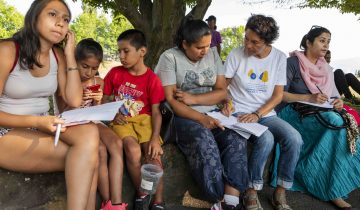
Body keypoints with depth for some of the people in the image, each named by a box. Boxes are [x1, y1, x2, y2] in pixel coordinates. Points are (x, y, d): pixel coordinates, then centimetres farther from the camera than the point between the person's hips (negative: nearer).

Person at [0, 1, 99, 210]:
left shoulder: (58, 55, 4)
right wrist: (36, 121, -28)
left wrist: (70, 53, -7)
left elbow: (74, 101, -6)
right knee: (86, 156, -26)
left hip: (43, 127, 5)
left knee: (89, 133, -27)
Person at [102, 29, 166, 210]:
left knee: (153, 154, -24)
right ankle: (142, 194, -6)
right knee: (133, 151, -28)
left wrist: (155, 138, -19)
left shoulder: (152, 79, -5)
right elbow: (104, 99, 11)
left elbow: (156, 112, -6)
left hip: (143, 120, 0)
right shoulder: (115, 73, 1)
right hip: (122, 121, 0)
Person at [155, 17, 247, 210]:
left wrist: (193, 98, -12)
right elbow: (170, 100, -12)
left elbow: (222, 92, 4)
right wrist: (201, 118, -22)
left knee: (236, 139, -24)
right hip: (184, 117, -4)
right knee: (204, 140, -35)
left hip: (212, 113, 5)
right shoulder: (170, 57, -6)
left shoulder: (213, 54, 8)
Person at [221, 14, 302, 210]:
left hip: (266, 114, 3)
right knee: (266, 139, -30)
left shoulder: (279, 57, 1)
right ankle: (251, 193, -11)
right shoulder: (236, 54, -6)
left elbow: (278, 95, -1)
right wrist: (226, 103, -19)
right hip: (240, 113, -3)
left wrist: (257, 115, -14)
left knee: (294, 138, -22)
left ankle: (280, 193, -4)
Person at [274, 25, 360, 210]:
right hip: (295, 114, -6)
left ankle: (334, 190, -16)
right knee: (335, 122, -32)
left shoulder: (326, 69, 17)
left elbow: (333, 96, 17)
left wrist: (338, 103, -7)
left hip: (321, 115, 7)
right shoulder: (293, 63, -3)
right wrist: (309, 98, -19)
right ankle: (334, 192, -24)